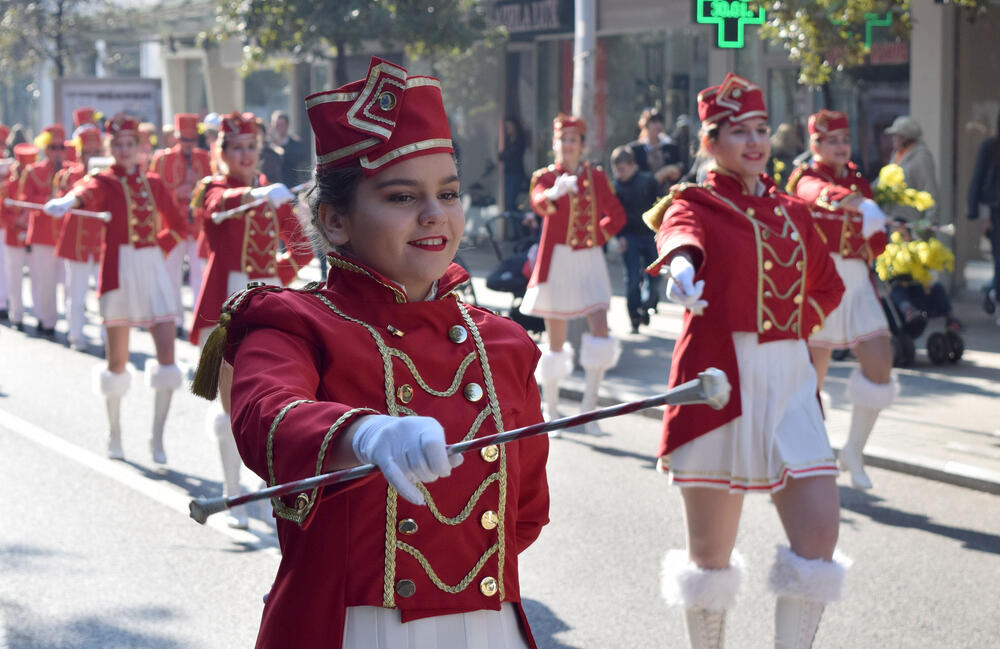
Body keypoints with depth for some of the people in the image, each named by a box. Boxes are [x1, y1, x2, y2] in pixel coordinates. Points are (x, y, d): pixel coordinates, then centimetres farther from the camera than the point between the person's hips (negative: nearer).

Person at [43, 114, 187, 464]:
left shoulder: (154, 184, 11)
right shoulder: (105, 182, -2)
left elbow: (177, 224, 22)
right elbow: (88, 193, -27)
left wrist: (159, 247, 4)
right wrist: (66, 202, -50)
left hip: (153, 269, 3)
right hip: (119, 271, -3)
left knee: (167, 353, -8)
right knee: (117, 359, 4)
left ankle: (158, 439, 0)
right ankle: (114, 436, 22)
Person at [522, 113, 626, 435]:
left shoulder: (596, 177, 8)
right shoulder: (545, 176, -1)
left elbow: (617, 215, 17)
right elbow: (539, 203, -24)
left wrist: (598, 236, 1)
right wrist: (555, 192, -46)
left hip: (590, 261, 2)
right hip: (557, 261, -2)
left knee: (600, 331, -12)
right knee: (556, 341, 2)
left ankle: (590, 404, -3)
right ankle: (551, 412, 14)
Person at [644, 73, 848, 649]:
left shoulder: (792, 211, 14)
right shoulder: (694, 203, 0)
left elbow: (827, 288, 27)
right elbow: (680, 235, -26)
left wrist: (789, 330, 9)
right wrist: (682, 267, -49)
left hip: (790, 381, 5)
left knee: (820, 528, -5)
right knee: (712, 547, 2)